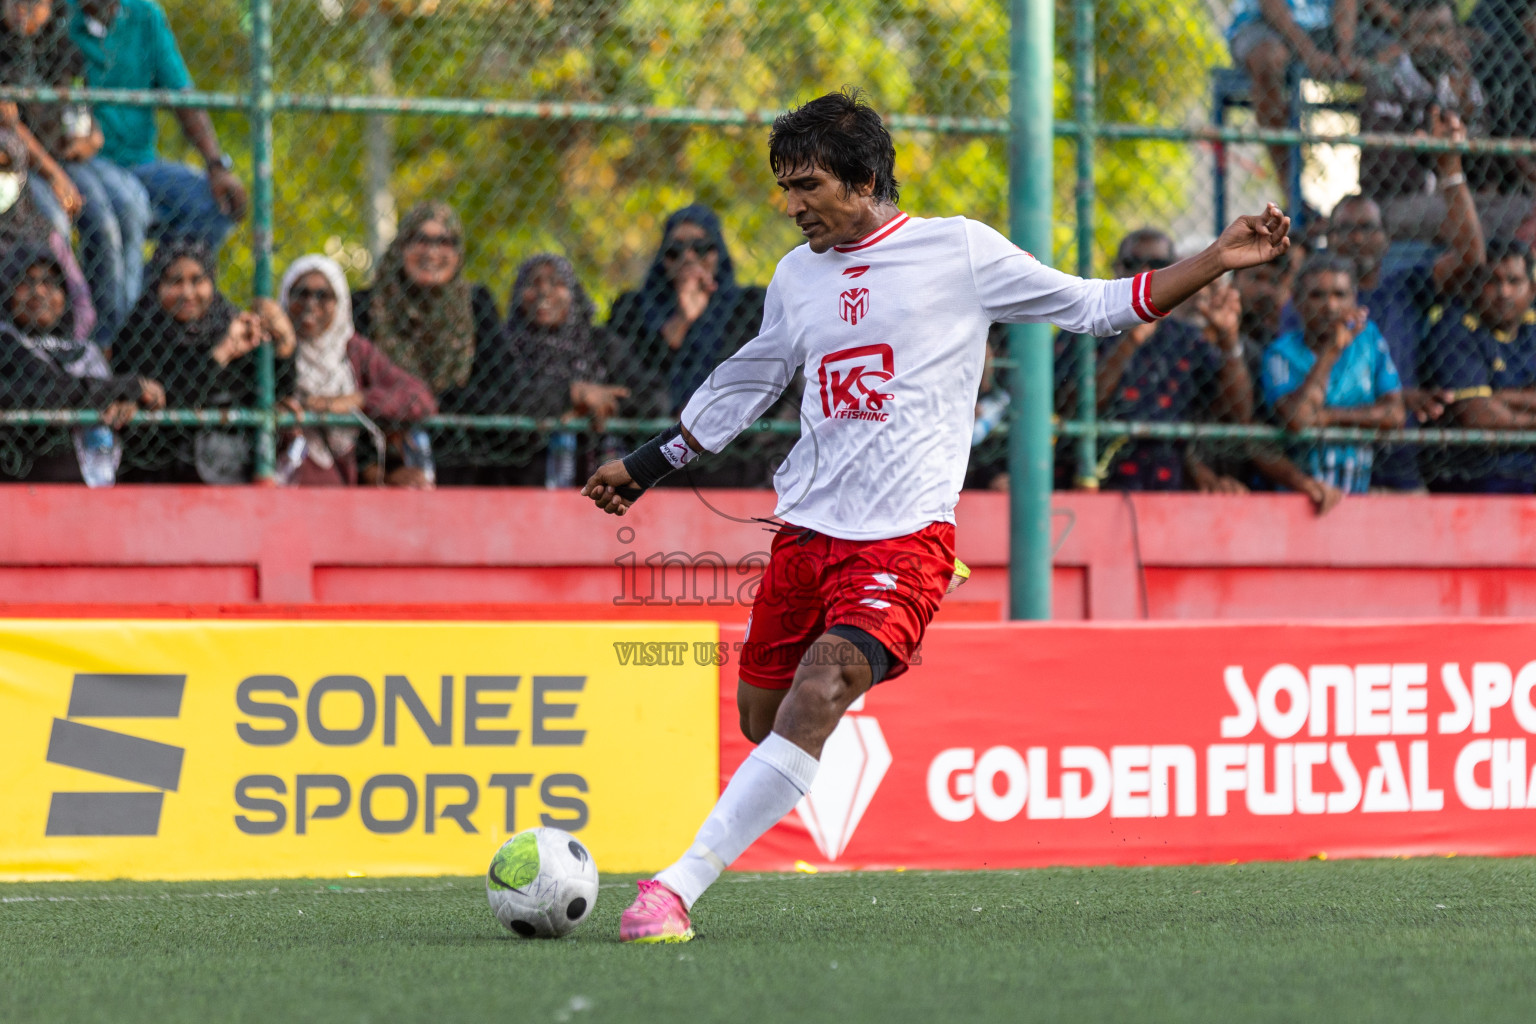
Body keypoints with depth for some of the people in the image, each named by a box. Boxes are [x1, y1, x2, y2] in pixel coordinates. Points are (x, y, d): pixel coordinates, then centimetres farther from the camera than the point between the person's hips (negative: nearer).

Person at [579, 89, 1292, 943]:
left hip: (905, 538, -6)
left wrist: (1218, 260, 0)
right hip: (806, 524, 6)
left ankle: (677, 887, -30)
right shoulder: (796, 277, 14)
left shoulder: (958, 250, 1)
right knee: (760, 714, 5)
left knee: (820, 693, -24)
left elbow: (1097, 307, 8)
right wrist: (643, 466, 34)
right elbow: (741, 386, 31)